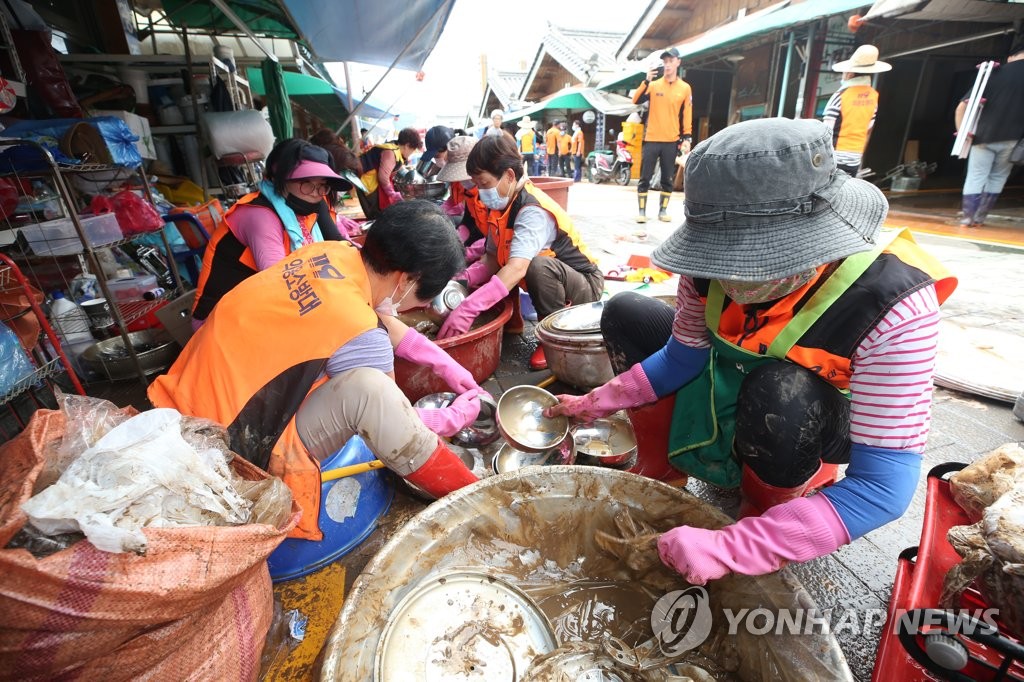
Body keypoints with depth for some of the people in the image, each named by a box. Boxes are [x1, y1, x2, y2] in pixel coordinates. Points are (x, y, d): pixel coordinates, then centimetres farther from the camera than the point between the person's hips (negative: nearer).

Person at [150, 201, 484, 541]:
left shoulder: (332, 252, -8)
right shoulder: (359, 335, -29)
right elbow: (392, 416, -9)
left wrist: (446, 363, 12)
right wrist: (454, 418, 8)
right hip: (238, 452, -9)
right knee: (367, 386, -30)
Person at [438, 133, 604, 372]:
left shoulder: (533, 211, -29)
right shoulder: (501, 205, -3)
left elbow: (517, 268, -42)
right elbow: (492, 258, -2)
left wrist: (468, 308, -49)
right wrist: (462, 282, -20)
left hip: (584, 285, -8)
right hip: (551, 282, 8)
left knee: (539, 266, -37)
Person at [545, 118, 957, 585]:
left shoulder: (892, 306, -35)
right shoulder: (725, 263, -23)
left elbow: (884, 486, -34)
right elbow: (684, 356, -9)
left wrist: (731, 549, -39)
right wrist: (598, 402, -15)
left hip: (820, 421, -4)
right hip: (725, 388, 4)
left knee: (778, 389, -39)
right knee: (623, 313, -4)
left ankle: (770, 505, -5)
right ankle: (660, 460, 5)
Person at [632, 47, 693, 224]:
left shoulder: (685, 88, 6)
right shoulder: (654, 85, 5)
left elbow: (687, 115, 6)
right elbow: (636, 101, -8)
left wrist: (687, 138, -2)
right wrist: (646, 81, -19)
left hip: (672, 141, 1)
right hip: (651, 139, -1)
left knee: (667, 179, 4)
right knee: (645, 177, -2)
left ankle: (663, 210, 12)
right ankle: (642, 211, 2)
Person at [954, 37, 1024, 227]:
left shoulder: (994, 74, 6)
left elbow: (962, 106, 1)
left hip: (983, 136, 0)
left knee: (975, 178, 3)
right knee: (997, 178, 13)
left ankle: (968, 218, -3)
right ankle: (979, 218, 11)